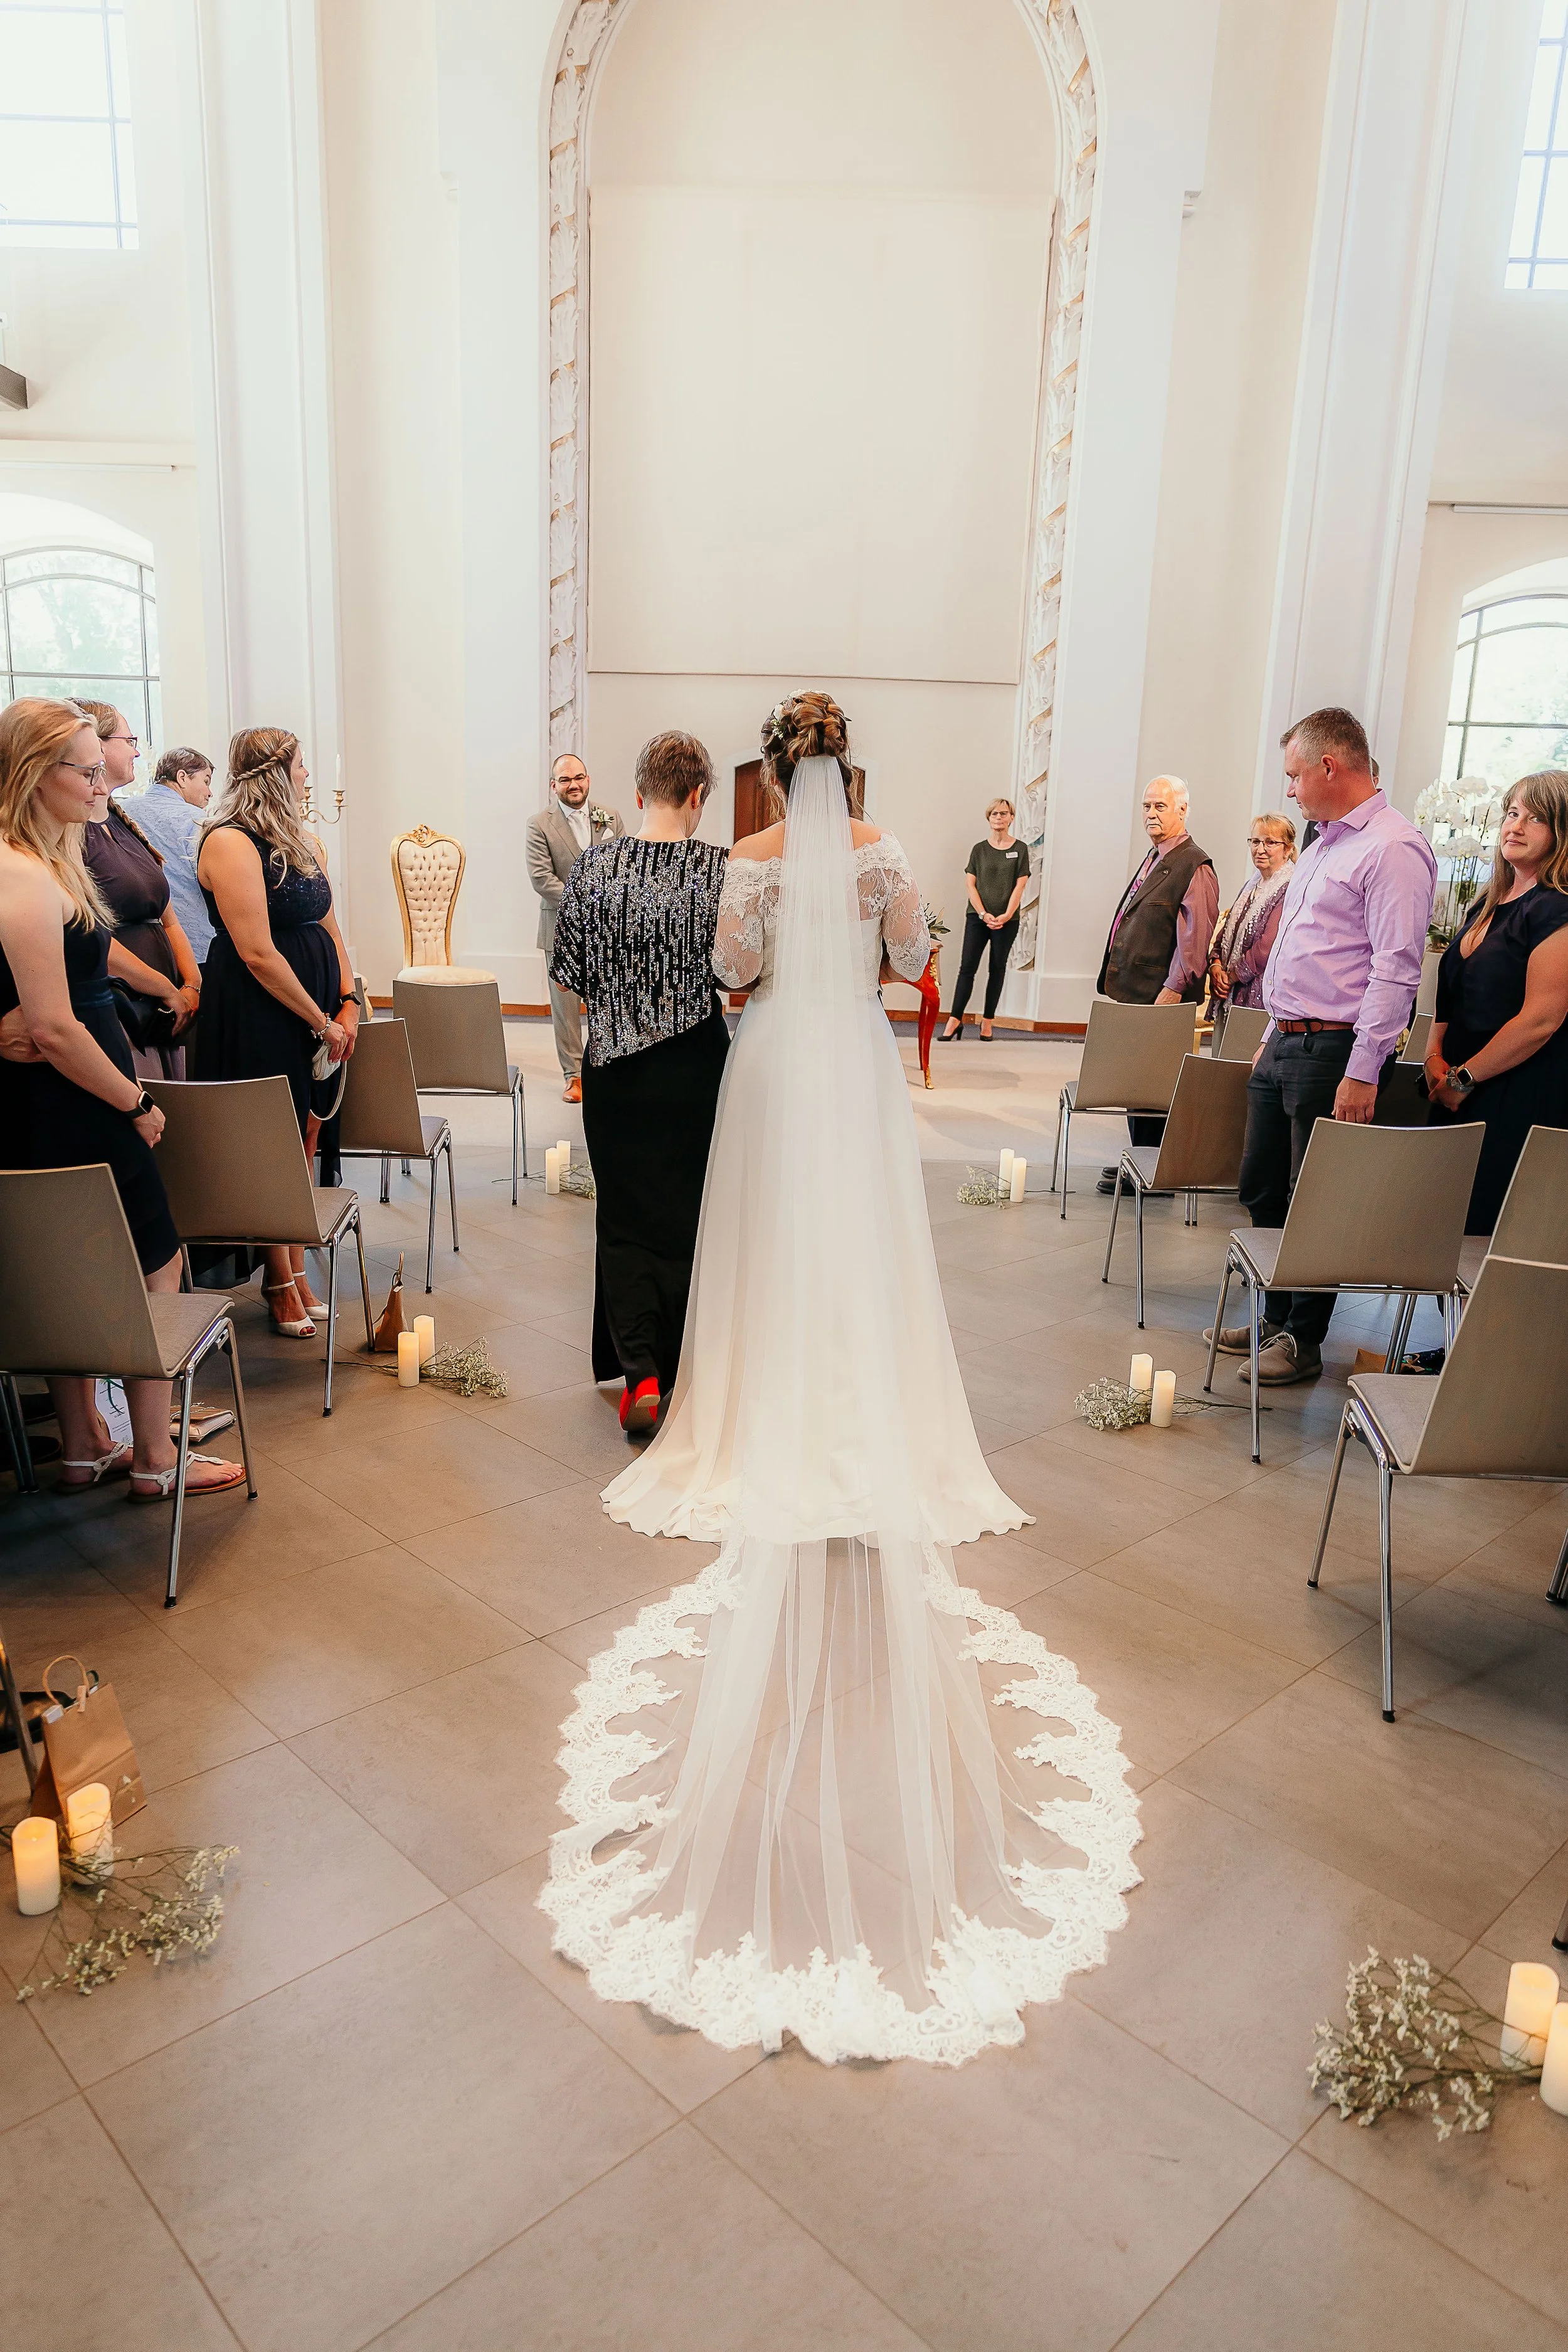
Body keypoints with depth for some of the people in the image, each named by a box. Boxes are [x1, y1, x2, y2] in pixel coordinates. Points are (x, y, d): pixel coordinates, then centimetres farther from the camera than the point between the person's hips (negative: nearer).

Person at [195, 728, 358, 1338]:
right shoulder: (230, 843, -14)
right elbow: (257, 953, -18)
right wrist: (321, 1020, -12)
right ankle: (280, 1281, 13)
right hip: (257, 1013, -8)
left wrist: (348, 1003, 2)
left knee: (306, 1139, 9)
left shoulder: (304, 843, 14)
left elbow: (329, 928, 15)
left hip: (318, 1008, 8)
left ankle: (295, 1266, 19)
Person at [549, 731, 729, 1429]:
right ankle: (680, 1374, 25)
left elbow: (565, 975, 0)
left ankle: (639, 1370, 1)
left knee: (624, 1219, 12)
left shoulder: (593, 866, -5)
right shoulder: (723, 868, -10)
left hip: (614, 1066, 1)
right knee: (688, 1219, 13)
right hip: (696, 1069, -1)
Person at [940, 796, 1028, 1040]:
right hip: (977, 917, 1)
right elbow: (970, 884, 3)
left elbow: (1019, 886, -1)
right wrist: (983, 914, -9)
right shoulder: (979, 849, 8)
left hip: (1007, 920, -1)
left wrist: (1006, 916, -12)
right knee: (967, 967, -6)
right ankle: (955, 1020, -8)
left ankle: (987, 1022, 10)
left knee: (997, 969, 5)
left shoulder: (1020, 849, 4)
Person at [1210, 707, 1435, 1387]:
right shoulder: (1321, 846, 17)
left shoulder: (1394, 848, -13)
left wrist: (1363, 1072, -22)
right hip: (1284, 1046, 9)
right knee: (1262, 1190, 15)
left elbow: (1395, 969, -19)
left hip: (1334, 1051, -9)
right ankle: (1275, 1317, 29)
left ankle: (1302, 1340, 13)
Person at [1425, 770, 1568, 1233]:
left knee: (1483, 1224, -4)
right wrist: (1435, 1057, 2)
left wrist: (1462, 1078, -12)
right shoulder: (1487, 906, 15)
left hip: (1518, 1103, -8)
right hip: (1457, 1096, 8)